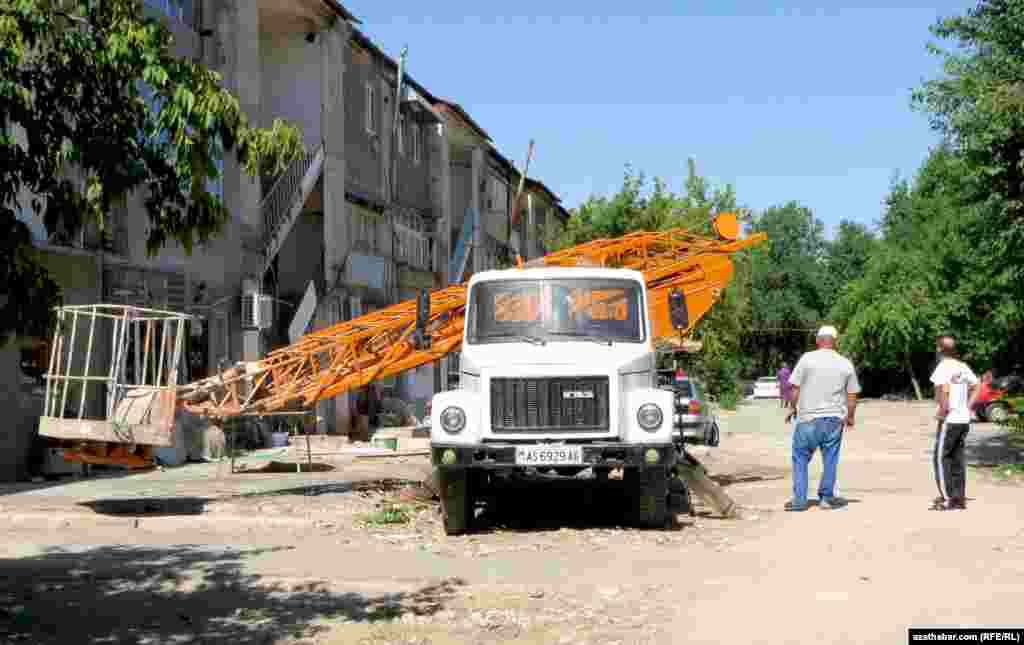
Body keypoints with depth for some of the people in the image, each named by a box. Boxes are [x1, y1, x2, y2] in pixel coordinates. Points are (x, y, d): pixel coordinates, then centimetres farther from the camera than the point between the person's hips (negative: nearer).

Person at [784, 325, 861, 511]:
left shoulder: (807, 358, -4)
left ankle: (799, 499, 6)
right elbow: (852, 395, 6)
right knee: (830, 459, 11)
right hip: (835, 418, 2)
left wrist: (792, 407, 10)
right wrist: (850, 416, 20)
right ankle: (827, 497, 17)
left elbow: (795, 387, -5)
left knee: (800, 458, 8)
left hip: (809, 417, -2)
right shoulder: (846, 364, 5)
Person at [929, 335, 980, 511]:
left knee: (940, 458, 0)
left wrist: (943, 409, -16)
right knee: (957, 459, 12)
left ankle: (948, 499, -3)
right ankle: (959, 498, 13)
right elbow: (976, 387, 17)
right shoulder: (963, 366, 10)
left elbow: (944, 389, -27)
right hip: (964, 419, 7)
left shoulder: (943, 367, -13)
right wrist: (968, 407, 13)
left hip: (949, 420, -7)